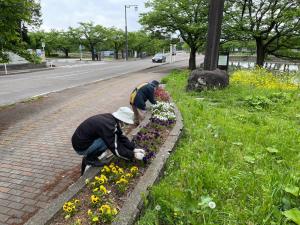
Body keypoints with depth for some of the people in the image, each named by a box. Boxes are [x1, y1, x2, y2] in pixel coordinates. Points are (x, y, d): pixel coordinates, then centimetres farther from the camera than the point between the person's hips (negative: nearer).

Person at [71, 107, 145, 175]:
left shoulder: (111, 119, -2)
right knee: (109, 140, -21)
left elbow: (121, 137, 5)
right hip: (81, 147, -9)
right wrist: (133, 155, -16)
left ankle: (89, 155, 13)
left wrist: (134, 149, -2)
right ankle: (90, 158, -2)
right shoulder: (108, 125, -29)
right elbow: (116, 149, -25)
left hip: (84, 140, 9)